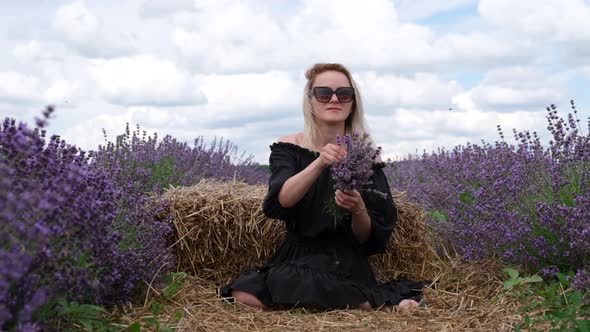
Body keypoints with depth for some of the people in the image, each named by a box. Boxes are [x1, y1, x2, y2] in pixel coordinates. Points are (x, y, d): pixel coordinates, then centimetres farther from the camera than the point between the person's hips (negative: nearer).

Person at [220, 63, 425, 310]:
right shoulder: (288, 148, 0)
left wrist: (358, 210, -25)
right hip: (296, 259, 3)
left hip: (346, 265, -3)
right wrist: (319, 164, -36)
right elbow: (279, 202, -20)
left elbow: (367, 239, -2)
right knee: (243, 297, -26)